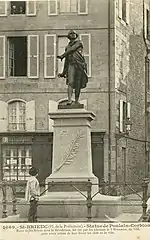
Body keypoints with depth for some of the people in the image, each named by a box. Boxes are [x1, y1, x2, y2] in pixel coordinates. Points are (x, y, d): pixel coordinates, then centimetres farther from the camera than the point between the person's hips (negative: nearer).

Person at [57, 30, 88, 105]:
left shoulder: (79, 42, 11)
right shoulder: (68, 47, 21)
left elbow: (72, 49, -5)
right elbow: (66, 60, 24)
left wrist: (62, 55, -2)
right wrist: (63, 72, 22)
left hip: (79, 65, -1)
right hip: (71, 65, 1)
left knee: (78, 84, -1)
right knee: (70, 82, -15)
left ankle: (76, 100, 6)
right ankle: (69, 100, -25)